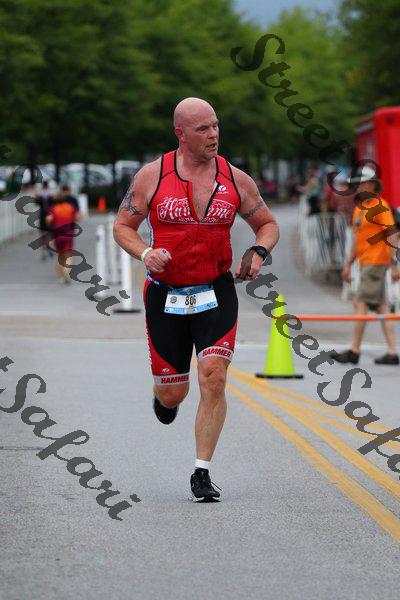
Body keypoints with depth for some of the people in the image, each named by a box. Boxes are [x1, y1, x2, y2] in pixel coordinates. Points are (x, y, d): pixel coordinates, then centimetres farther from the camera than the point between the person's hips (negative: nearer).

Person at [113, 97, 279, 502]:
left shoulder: (235, 179, 0)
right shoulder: (152, 176, -5)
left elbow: (267, 224, 13)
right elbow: (122, 226, 4)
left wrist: (258, 253, -8)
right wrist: (144, 253, -17)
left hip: (216, 295, 0)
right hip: (165, 297, 0)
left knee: (213, 380, -16)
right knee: (173, 396, 6)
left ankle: (202, 474, -5)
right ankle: (163, 392, 46)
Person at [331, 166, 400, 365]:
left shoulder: (380, 206, -12)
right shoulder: (359, 207, 16)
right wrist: (349, 263, 24)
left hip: (376, 262, -9)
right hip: (365, 262, 9)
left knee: (361, 303, -8)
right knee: (381, 307, 7)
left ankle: (354, 351, -4)